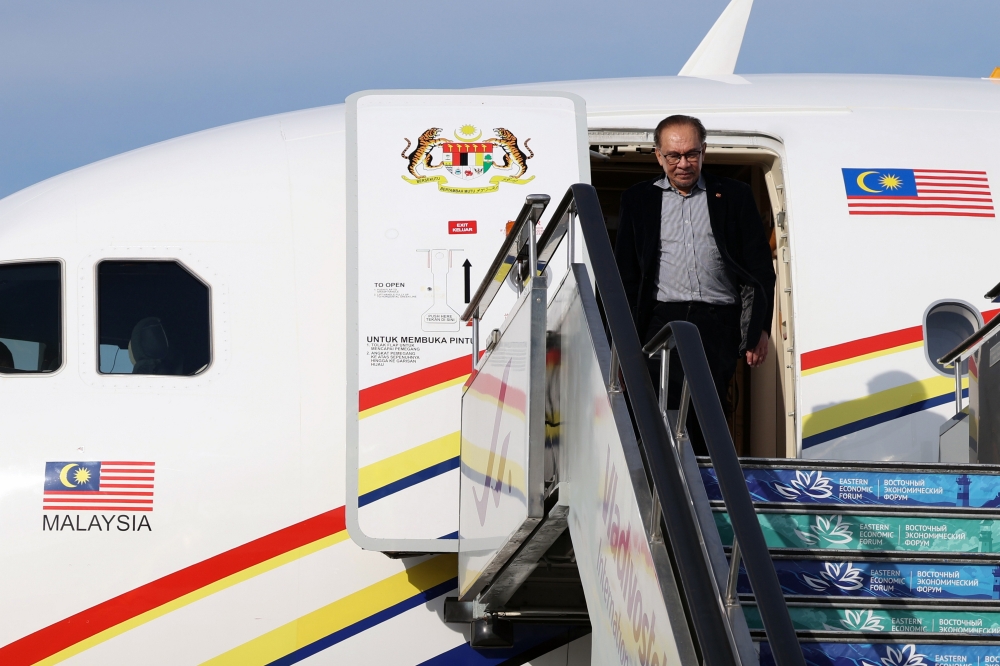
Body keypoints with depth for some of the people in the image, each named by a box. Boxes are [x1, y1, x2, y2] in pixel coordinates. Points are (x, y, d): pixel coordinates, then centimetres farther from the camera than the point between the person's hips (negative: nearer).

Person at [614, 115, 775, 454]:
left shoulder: (734, 196, 13)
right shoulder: (639, 199, 16)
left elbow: (760, 268, 12)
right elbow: (625, 272, 15)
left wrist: (759, 329, 3)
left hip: (718, 324, 0)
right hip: (662, 321, 1)